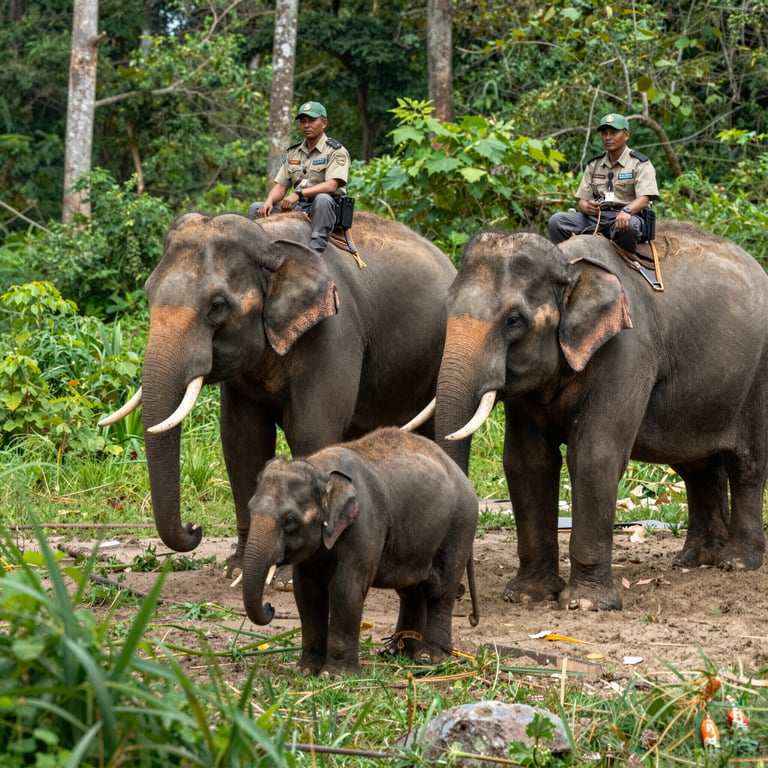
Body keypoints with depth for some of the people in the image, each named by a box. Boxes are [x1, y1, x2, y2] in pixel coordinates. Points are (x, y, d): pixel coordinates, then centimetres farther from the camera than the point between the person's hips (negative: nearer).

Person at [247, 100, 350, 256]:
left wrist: (299, 193, -28)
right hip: (297, 208, 6)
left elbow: (331, 185, -18)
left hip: (323, 208, -6)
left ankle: (315, 252, -42)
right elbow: (280, 186, 13)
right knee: (255, 209, -8)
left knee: (322, 199, -39)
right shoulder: (293, 152, 17)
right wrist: (269, 201, -11)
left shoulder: (335, 150, -2)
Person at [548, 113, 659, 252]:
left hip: (625, 216, -4)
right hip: (596, 216, 5)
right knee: (557, 220, -17)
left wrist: (626, 211, -34)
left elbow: (644, 199, -11)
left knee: (629, 225, -41)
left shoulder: (640, 163, 3)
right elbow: (582, 199, 15)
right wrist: (586, 207, -12)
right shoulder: (594, 165, 19)